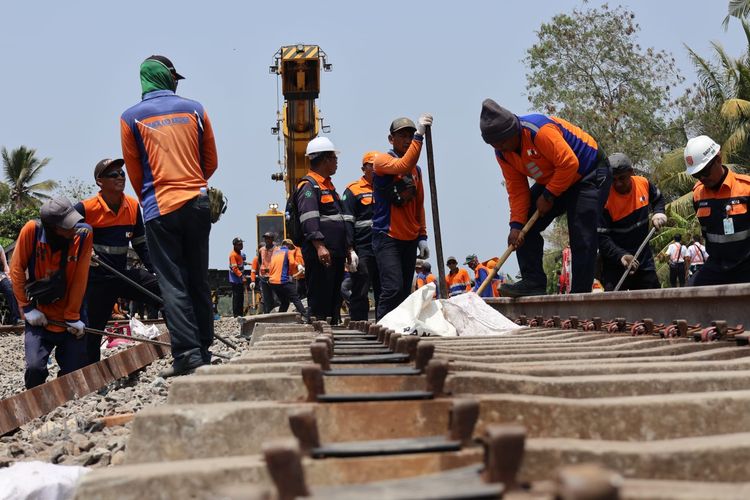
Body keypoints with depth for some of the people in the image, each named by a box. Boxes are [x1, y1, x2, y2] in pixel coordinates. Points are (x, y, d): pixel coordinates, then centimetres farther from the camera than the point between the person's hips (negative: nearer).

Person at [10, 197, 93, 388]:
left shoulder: (83, 235, -14)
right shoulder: (32, 230, -15)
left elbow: (80, 279, -11)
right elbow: (16, 270, -5)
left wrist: (73, 316, -10)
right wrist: (27, 307, -7)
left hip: (70, 319, 1)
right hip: (39, 317, -1)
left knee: (77, 371, -5)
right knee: (35, 368, -18)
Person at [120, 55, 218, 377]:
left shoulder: (132, 117, 1)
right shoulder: (194, 109, 5)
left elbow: (134, 172, 8)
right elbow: (211, 162, 12)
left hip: (160, 208, -2)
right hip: (198, 204, 3)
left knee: (172, 284, -1)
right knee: (199, 280, 10)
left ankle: (187, 354, -8)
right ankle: (204, 350, 15)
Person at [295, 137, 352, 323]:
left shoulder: (329, 186, 24)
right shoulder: (308, 186, -8)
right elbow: (309, 219, -20)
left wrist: (347, 248, 26)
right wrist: (319, 246, -30)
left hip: (336, 254, 10)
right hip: (320, 255, -10)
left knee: (334, 299, 12)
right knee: (319, 300, -9)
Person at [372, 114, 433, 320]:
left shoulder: (416, 169, 17)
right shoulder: (382, 160, -4)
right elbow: (403, 166, -26)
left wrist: (422, 236, 14)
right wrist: (419, 135, -29)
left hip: (410, 239, 7)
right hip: (387, 236, -7)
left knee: (404, 291, 7)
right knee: (392, 288, -16)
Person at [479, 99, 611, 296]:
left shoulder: (540, 130, -33)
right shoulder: (502, 153, -8)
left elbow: (569, 163, -33)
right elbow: (517, 190, -6)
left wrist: (548, 196, -25)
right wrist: (516, 224, -16)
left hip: (589, 174, -8)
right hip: (551, 182, 8)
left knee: (582, 236, -14)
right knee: (526, 227, -4)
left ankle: (581, 293, -8)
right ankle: (533, 282, -3)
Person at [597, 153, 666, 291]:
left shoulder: (643, 183, -5)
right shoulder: (605, 199, -20)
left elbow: (658, 198, 20)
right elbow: (601, 237, -21)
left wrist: (658, 212, -1)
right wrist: (621, 256, -35)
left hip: (644, 259, 5)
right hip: (615, 263, -5)